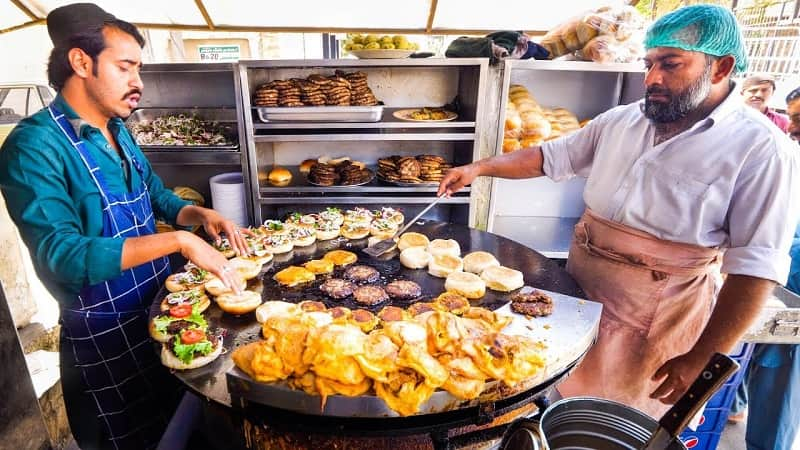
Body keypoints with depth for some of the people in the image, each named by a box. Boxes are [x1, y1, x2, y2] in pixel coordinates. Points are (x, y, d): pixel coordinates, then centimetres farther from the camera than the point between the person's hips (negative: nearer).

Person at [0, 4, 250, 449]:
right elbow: (62, 256, -29)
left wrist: (203, 216, -6)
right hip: (104, 335, -6)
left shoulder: (120, 132, 2)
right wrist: (179, 240, -33)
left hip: (162, 311, 7)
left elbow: (159, 198, 13)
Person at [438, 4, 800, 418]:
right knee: (558, 409, 20)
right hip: (579, 291, 5)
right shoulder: (618, 122, 3)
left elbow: (755, 268, -16)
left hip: (655, 320, -5)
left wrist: (699, 360, -16)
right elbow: (550, 157, 11)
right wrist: (479, 168, -1)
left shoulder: (761, 150, -13)